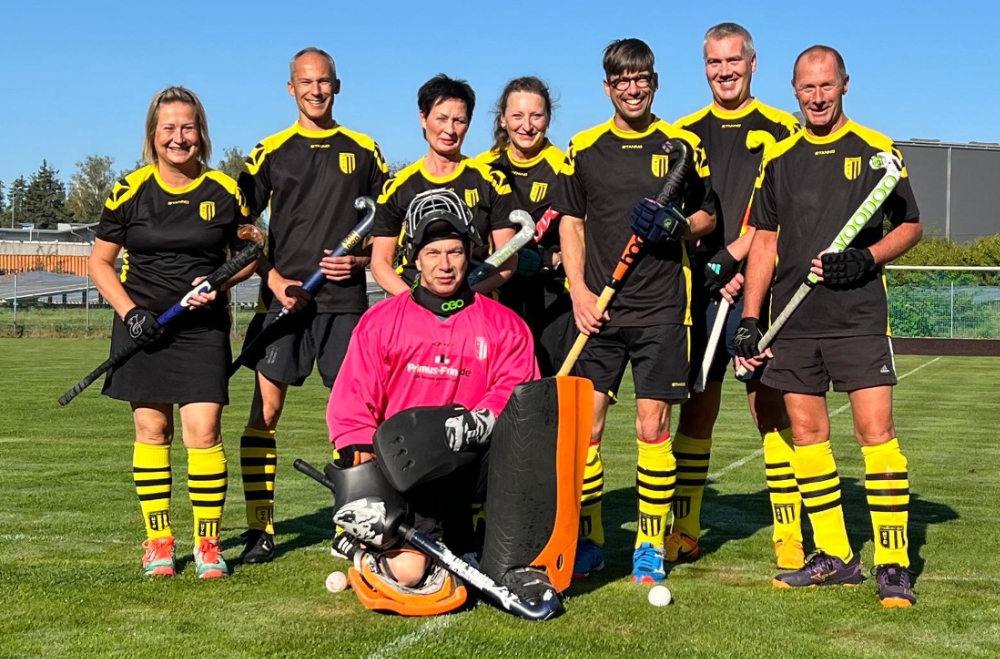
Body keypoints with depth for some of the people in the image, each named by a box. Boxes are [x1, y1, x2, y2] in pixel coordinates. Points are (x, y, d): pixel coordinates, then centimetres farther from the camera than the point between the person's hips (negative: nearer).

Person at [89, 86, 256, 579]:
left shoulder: (225, 192, 0)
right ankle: (158, 540, 15)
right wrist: (129, 312, -8)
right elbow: (100, 263, 5)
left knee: (203, 430, -9)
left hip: (203, 326, -1)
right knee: (151, 430, 4)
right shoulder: (130, 191, -1)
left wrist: (221, 282, -8)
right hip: (142, 326, 1)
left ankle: (207, 541, 3)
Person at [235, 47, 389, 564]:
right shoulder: (270, 152, 8)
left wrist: (361, 259, -4)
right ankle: (259, 530, 2)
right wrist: (272, 277, -6)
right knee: (265, 411, -4)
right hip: (284, 299, 0)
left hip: (346, 299, 1)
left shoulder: (364, 151, 11)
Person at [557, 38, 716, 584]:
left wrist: (681, 225, -11)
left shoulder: (683, 145, 5)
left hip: (661, 309, -1)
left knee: (653, 426, -1)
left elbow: (707, 215, 12)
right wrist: (579, 291, -2)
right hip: (598, 309, 2)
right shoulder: (583, 148, 8)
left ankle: (651, 545, 10)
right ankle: (588, 540, 14)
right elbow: (571, 222, 10)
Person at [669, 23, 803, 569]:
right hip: (698, 287, 3)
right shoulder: (685, 133, 14)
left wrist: (733, 256, -13)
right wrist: (711, 271, -5)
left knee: (770, 405, -3)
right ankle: (684, 532, 13)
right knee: (695, 407, 5)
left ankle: (788, 535, 3)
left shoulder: (781, 130, 5)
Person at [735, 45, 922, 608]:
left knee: (876, 431, -10)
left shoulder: (876, 151, 3)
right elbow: (764, 241, 12)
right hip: (793, 322, 4)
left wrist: (866, 259, -12)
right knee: (807, 434, 6)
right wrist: (749, 319, 5)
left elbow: (911, 227, 8)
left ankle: (893, 564, -4)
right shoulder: (779, 158, 11)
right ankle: (836, 556, 16)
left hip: (859, 317, -4)